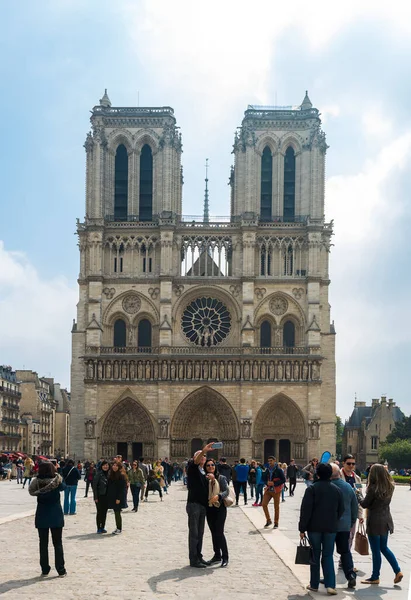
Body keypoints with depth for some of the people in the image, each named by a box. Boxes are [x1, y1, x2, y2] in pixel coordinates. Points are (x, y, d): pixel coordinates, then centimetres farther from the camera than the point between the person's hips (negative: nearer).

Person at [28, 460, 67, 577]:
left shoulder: (37, 482, -11)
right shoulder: (57, 481, -12)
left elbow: (32, 491, 7)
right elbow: (62, 487, 9)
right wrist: (56, 475, 11)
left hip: (41, 517, 1)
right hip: (56, 516, -1)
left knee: (43, 544, 11)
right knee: (58, 543, 8)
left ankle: (45, 570, 13)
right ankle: (61, 570, 9)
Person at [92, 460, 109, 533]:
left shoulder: (108, 474, 8)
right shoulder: (98, 474, -10)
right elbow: (94, 485, -11)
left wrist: (109, 495, 7)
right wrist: (96, 497, -14)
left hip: (106, 496, 6)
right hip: (100, 496, -6)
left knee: (104, 512, 9)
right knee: (99, 512, -2)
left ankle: (102, 527, 18)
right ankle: (99, 528, 6)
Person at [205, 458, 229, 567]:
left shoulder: (221, 478, -1)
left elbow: (226, 491, -8)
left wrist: (218, 496, -26)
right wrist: (208, 479, -19)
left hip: (220, 507, -4)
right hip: (209, 508, 4)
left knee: (219, 532, -10)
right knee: (213, 532, 11)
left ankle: (225, 557, -3)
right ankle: (217, 555, 22)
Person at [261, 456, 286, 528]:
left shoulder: (279, 470, -7)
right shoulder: (267, 470, 9)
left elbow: (283, 480, -9)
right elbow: (264, 479, 14)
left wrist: (274, 483, -18)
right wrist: (267, 482, -9)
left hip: (276, 490, -5)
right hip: (268, 490, 5)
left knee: (276, 507, 2)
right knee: (264, 504, -5)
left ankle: (276, 523, 12)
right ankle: (268, 520, 9)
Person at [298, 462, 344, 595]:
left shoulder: (312, 488, -8)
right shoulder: (336, 490, 5)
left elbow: (305, 510, -11)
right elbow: (341, 510, 9)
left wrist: (302, 528, -7)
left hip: (314, 527, -2)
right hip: (331, 528, 2)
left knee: (315, 556, 8)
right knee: (328, 556, 6)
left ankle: (314, 584, 14)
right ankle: (330, 585, -6)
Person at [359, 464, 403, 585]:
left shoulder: (373, 488, -19)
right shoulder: (390, 487, 0)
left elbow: (365, 504, -10)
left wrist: (359, 498, 10)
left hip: (375, 522, -7)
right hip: (386, 520, 7)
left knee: (376, 550, 4)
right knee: (384, 548, 20)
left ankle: (375, 577, 13)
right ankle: (398, 571, 12)